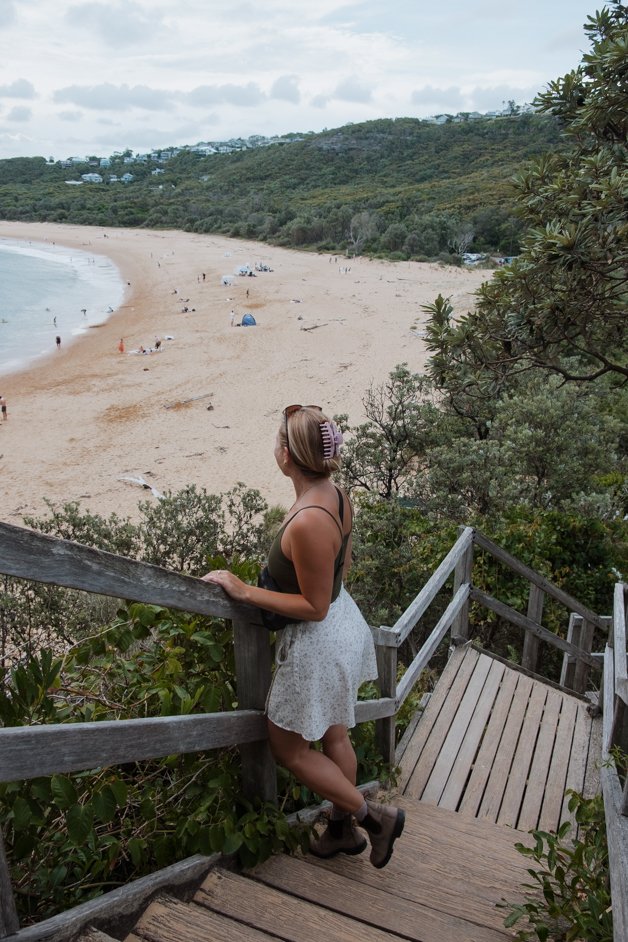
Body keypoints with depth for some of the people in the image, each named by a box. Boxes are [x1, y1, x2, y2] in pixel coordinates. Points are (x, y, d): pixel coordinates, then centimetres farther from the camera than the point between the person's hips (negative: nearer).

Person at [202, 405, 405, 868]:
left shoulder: (307, 523, -34)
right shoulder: (337, 496, -7)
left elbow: (314, 606, -24)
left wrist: (245, 591, -20)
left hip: (319, 643, -9)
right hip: (344, 620, 9)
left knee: (290, 748, 15)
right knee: (334, 736, 25)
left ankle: (374, 816, 25)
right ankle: (342, 829, 46)